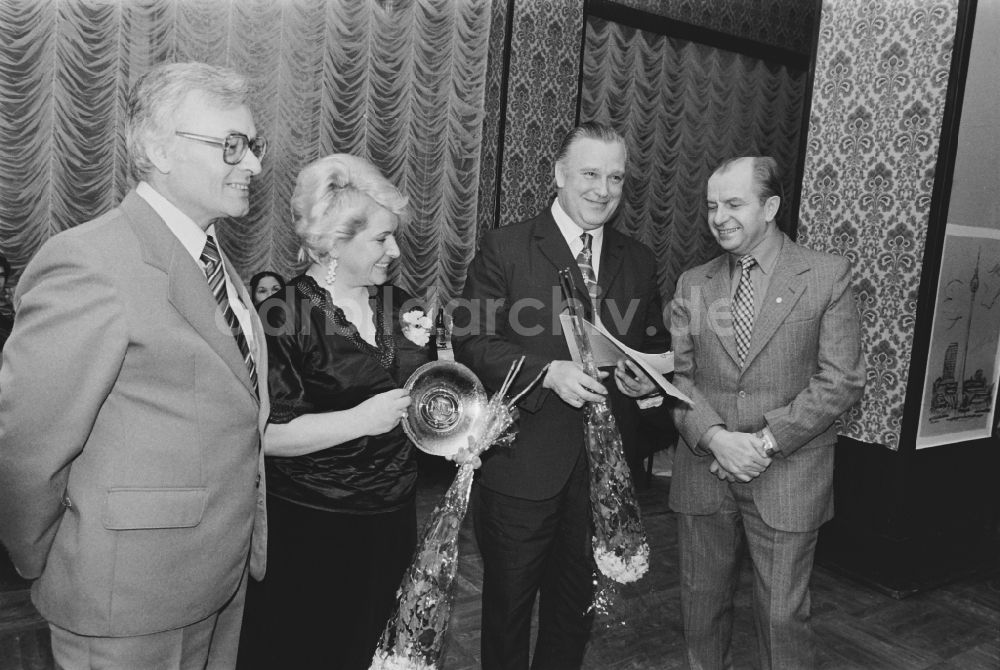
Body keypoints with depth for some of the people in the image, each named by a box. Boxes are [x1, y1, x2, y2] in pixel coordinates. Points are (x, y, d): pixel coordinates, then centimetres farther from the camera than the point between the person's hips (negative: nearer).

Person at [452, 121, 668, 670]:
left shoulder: (639, 261, 8)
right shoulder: (504, 248, -6)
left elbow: (653, 343, 15)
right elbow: (472, 341, -12)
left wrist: (648, 375, -7)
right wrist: (548, 372, -24)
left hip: (605, 463, 4)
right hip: (522, 464, -4)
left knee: (577, 600, 21)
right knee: (508, 599, 15)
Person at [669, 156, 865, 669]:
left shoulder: (827, 276, -3)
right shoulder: (692, 284, 7)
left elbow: (840, 380, -8)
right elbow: (676, 374, 2)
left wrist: (766, 441, -14)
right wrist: (716, 437, -14)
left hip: (786, 474, -3)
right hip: (704, 469, 3)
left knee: (781, 613, 6)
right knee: (702, 600, 14)